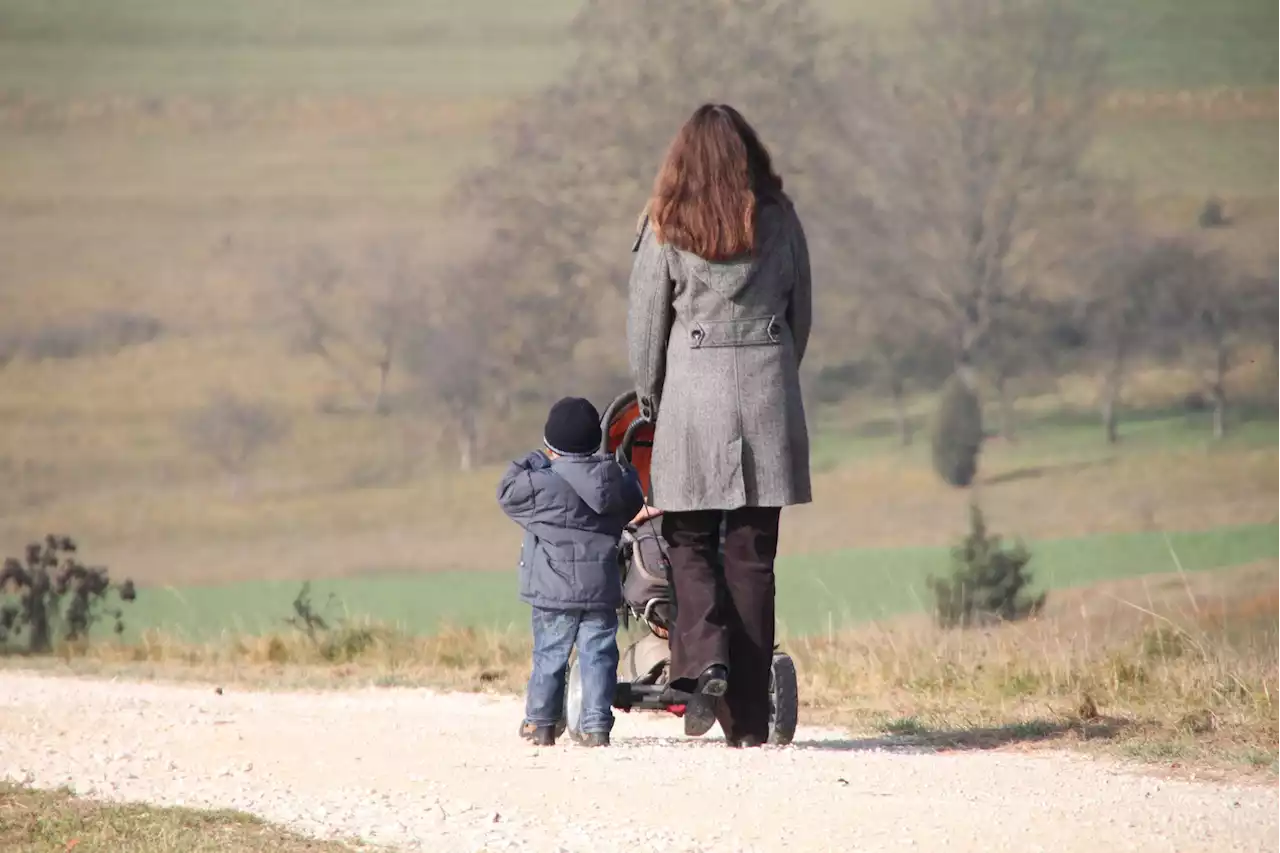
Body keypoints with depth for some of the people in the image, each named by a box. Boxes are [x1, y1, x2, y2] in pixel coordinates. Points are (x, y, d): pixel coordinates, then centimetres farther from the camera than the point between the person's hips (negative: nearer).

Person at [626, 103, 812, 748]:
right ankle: (748, 716, 6)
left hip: (694, 388, -2)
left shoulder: (668, 226, -3)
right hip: (768, 394, 2)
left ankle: (705, 660, -16)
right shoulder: (778, 219, 3)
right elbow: (801, 312, 10)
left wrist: (649, 399, 16)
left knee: (689, 538, 10)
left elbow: (645, 321, 3)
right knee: (753, 551, 5)